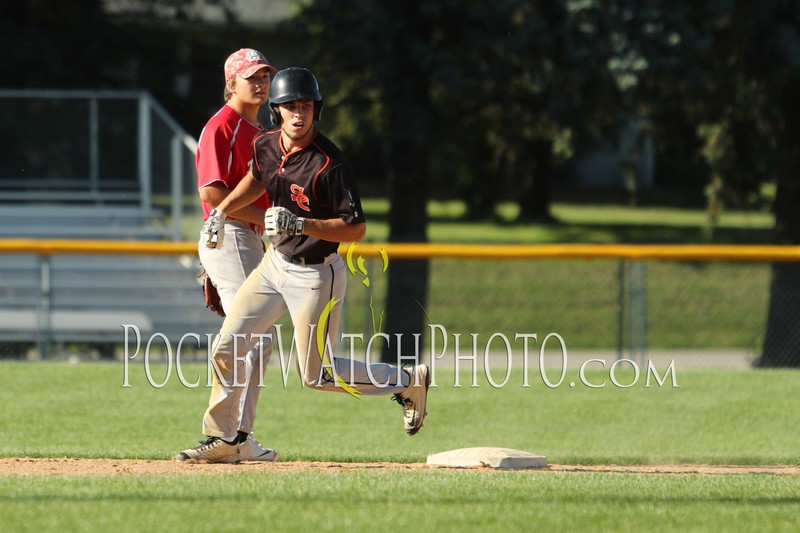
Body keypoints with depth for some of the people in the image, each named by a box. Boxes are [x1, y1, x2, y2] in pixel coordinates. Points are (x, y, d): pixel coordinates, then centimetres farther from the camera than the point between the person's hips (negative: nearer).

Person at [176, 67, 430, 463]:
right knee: (226, 346, 4)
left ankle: (407, 381, 17)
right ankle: (222, 439, 18)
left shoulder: (329, 163, -25)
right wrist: (220, 212, 11)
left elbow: (356, 229, -24)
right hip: (275, 263, 7)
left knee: (315, 375, -1)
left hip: (316, 275, -7)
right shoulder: (265, 145, -4)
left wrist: (299, 224, -33)